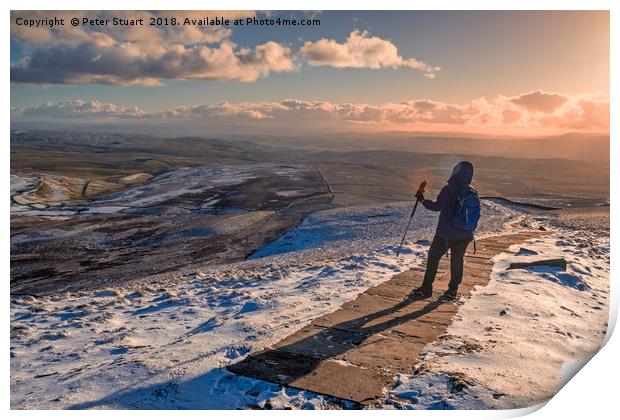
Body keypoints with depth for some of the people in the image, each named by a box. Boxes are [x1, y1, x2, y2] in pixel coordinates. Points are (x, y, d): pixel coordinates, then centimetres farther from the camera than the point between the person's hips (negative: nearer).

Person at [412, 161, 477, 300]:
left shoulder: (450, 189, -16)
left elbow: (437, 206, -19)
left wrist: (423, 200, -7)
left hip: (446, 233, -5)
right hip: (465, 235, 5)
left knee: (433, 257, 7)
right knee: (457, 260, 15)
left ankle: (426, 288, 10)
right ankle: (453, 290, 19)